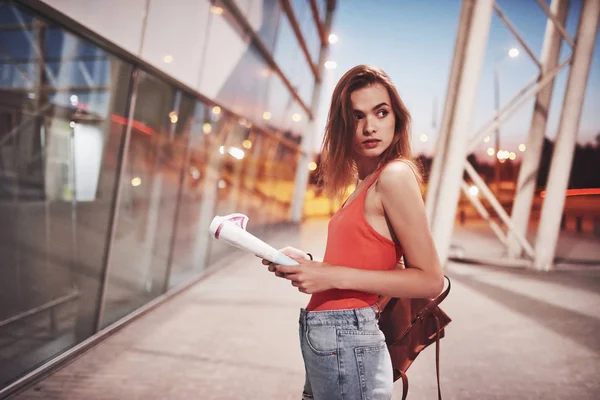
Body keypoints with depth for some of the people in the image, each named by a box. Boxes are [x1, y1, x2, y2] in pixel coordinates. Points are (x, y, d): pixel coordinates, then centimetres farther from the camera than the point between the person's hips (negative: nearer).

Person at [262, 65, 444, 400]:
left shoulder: (396, 175, -13)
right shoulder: (365, 183, 10)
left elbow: (431, 280, -16)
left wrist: (335, 276, -18)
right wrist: (307, 263, 3)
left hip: (345, 339, -8)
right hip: (332, 338, 8)